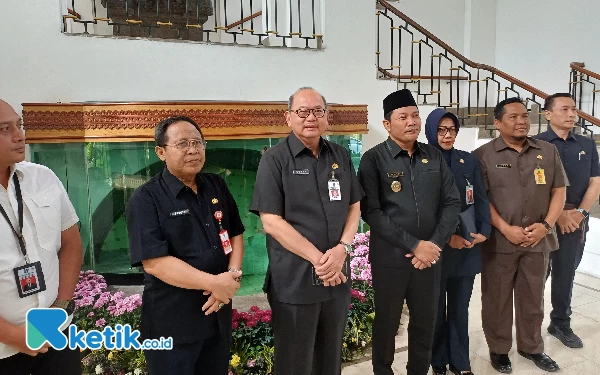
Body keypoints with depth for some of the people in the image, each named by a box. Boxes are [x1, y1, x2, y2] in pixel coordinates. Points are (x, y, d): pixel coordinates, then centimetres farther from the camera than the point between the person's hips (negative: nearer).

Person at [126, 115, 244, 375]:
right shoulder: (146, 199, -13)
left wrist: (232, 275, -9)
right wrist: (214, 283, -22)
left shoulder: (217, 186, 5)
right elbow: (154, 262, -20)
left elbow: (235, 234, 9)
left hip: (218, 311, 6)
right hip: (171, 321, -5)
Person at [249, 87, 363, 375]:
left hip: (337, 275, 5)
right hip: (294, 280, -4)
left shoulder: (341, 156, 7)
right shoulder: (275, 160, -8)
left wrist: (342, 248, -8)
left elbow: (354, 207, 10)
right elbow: (271, 222, -13)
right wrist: (318, 258, -16)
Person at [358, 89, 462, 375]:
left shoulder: (434, 157, 5)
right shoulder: (373, 159, -8)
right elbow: (371, 212, -14)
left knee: (425, 324, 15)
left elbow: (452, 203, 5)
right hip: (389, 258, -3)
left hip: (429, 256, 4)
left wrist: (435, 244, -8)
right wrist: (414, 245, -16)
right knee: (387, 324, 12)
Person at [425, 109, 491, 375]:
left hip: (467, 246, 3)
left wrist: (483, 231, -8)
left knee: (460, 306, 12)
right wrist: (447, 236, -14)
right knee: (436, 307, 9)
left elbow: (481, 199, 6)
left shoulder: (469, 161, 8)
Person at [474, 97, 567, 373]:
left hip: (538, 240, 3)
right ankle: (498, 349, 24)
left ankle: (531, 347, 33)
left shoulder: (547, 151, 7)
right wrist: (506, 229, -14)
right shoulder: (483, 155, -4)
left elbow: (559, 190, 8)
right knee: (497, 299, 7)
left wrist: (546, 225, -6)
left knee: (533, 298, 15)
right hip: (498, 241, -3)